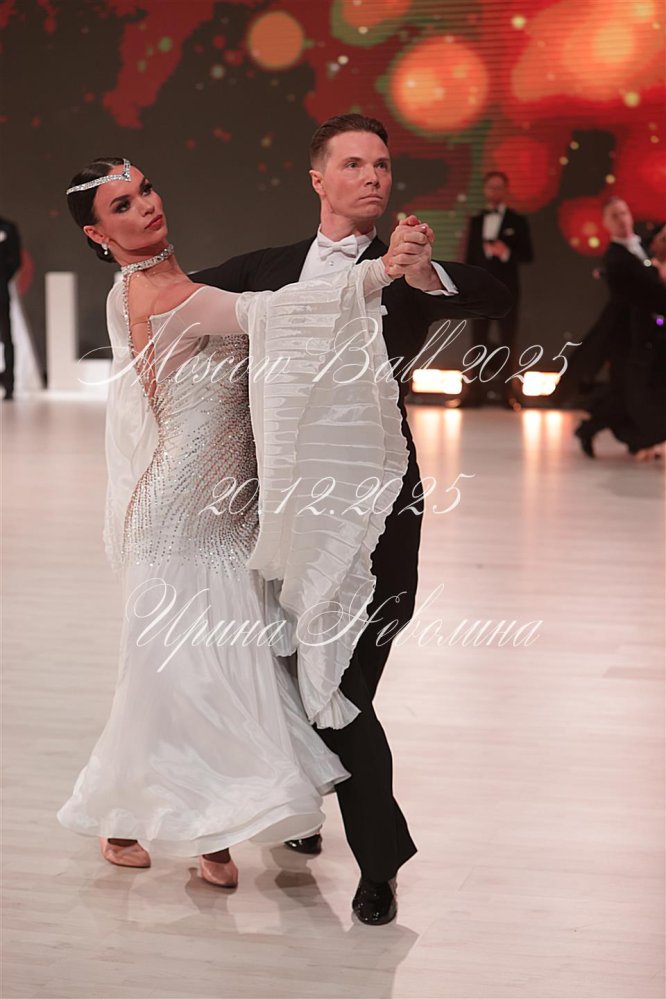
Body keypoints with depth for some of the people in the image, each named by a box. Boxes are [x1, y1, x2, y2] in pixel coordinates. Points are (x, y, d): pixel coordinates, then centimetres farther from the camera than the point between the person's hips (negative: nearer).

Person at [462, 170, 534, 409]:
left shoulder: (517, 221, 3)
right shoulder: (476, 221, 12)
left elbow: (528, 256, -1)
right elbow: (470, 255, 11)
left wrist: (507, 252, -19)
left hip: (507, 289, -3)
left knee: (508, 342, 0)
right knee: (478, 341, 1)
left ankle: (508, 393, 1)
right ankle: (477, 392, 3)